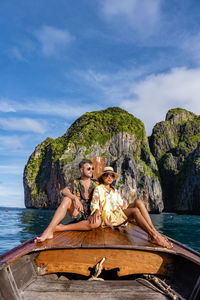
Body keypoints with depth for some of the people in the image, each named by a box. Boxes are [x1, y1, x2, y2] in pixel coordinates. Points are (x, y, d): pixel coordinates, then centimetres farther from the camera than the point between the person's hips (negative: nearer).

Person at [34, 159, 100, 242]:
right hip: (78, 213, 0)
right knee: (67, 199, -28)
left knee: (96, 223, -37)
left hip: (90, 214, 0)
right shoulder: (75, 183, 6)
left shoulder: (96, 184, 7)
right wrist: (75, 198, -33)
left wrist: (95, 213, -22)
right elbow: (64, 191, -14)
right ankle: (49, 230, -38)